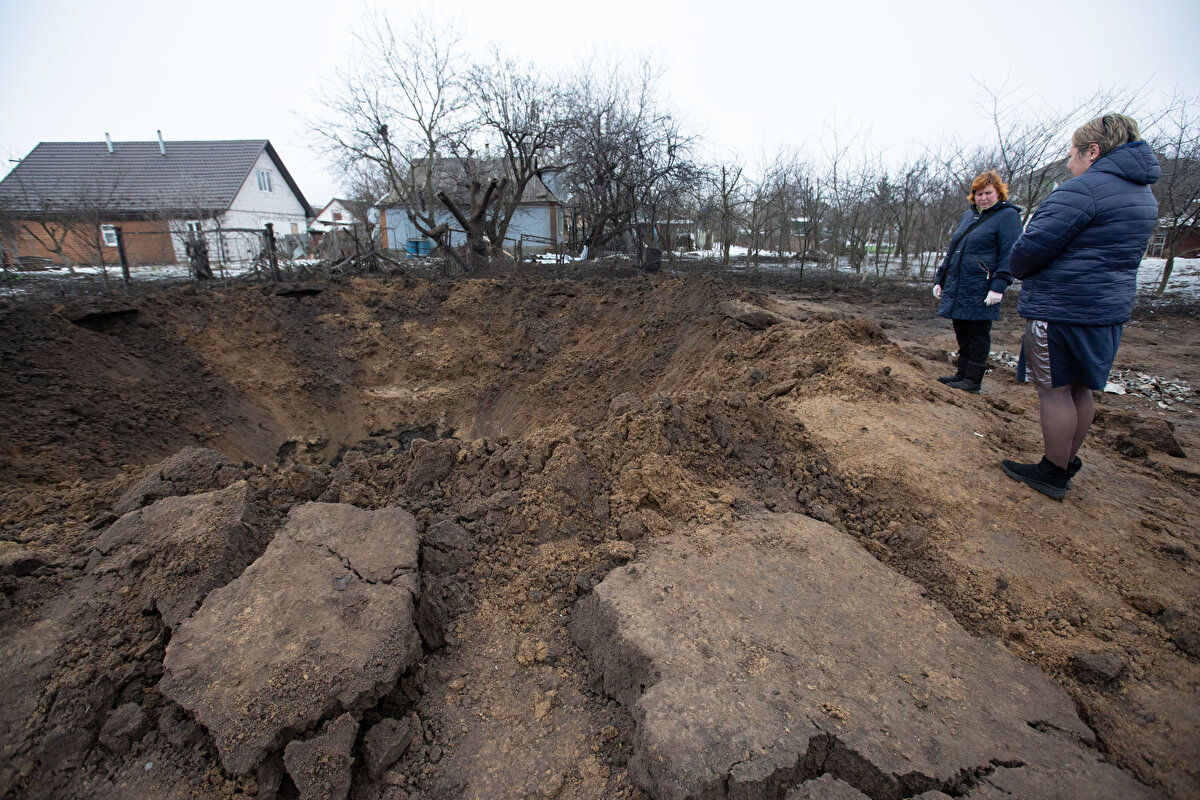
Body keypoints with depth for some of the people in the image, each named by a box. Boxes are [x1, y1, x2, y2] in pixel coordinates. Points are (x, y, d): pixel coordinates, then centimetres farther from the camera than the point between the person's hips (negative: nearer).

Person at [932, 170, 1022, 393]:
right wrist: (939, 279, 17)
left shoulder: (1007, 215, -3)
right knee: (962, 333, 12)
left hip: (980, 290, -7)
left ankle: (973, 381, 6)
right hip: (956, 287, 7)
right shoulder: (968, 215, 18)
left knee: (978, 335, -1)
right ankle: (963, 374, 23)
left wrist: (998, 287, -19)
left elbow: (1009, 256, -10)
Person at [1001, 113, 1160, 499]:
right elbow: (1105, 253, 19)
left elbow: (1030, 248, -19)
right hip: (1109, 309, 10)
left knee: (1054, 390, -1)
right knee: (1079, 390, 16)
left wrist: (1019, 270, 3)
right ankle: (1068, 461, 28)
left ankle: (1055, 472, 7)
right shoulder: (1142, 195, 17)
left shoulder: (1083, 190, -15)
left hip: (1060, 309, -10)